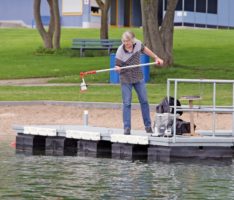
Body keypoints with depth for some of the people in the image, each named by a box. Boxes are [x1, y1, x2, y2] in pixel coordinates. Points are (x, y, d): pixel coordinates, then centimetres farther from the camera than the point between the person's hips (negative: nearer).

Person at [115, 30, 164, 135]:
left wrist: (156, 57, 19)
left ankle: (148, 126, 21)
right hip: (126, 80, -4)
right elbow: (117, 66, -14)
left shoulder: (138, 44, -9)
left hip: (138, 78, 4)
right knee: (127, 103, -5)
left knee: (144, 101, 9)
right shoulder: (120, 52, -20)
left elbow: (145, 49, 13)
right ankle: (127, 128, 1)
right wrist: (117, 68, -38)